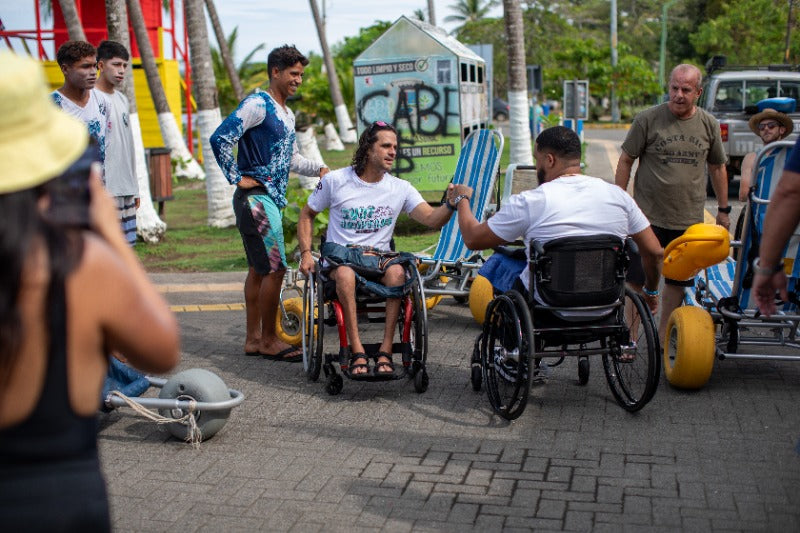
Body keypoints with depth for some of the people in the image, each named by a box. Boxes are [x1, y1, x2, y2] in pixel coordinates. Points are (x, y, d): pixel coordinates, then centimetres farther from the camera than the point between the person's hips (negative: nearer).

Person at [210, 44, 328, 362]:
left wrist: (319, 169, 9)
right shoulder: (258, 104, -12)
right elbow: (220, 138, -21)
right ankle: (268, 341, 1)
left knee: (259, 269, 12)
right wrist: (237, 178, -16)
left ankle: (253, 339, 19)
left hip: (271, 199, 10)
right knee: (275, 268, -9)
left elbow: (291, 159, 26)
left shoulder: (287, 114, 19)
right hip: (256, 197, -10)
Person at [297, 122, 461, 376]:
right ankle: (357, 352, -35)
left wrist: (452, 203, -28)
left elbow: (432, 219, -6)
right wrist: (306, 253, -1)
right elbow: (306, 215, 13)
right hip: (340, 257, -1)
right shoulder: (336, 180, 3)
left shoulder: (400, 188, 6)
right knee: (345, 273, -38)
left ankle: (386, 351, -30)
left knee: (397, 271, -34)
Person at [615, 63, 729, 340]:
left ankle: (662, 337, 24)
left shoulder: (709, 125, 5)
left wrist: (723, 209, 17)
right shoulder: (648, 119, -5)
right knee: (635, 280, -2)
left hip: (689, 220, 3)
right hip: (648, 216, -3)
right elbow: (625, 161, 0)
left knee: (678, 281, 10)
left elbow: (717, 168, 16)